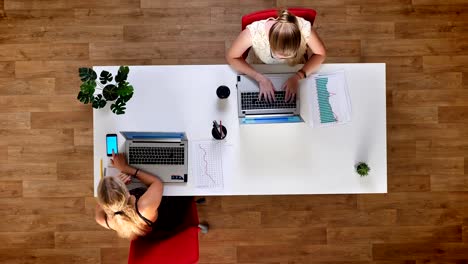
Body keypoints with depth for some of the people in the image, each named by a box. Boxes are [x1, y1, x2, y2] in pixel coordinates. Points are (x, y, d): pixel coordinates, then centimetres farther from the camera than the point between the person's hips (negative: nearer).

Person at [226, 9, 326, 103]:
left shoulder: (304, 28, -34)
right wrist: (260, 78, -33)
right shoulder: (254, 31, -37)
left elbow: (320, 54, -16)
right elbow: (231, 57, -23)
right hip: (260, 72, 0)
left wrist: (297, 77, -30)